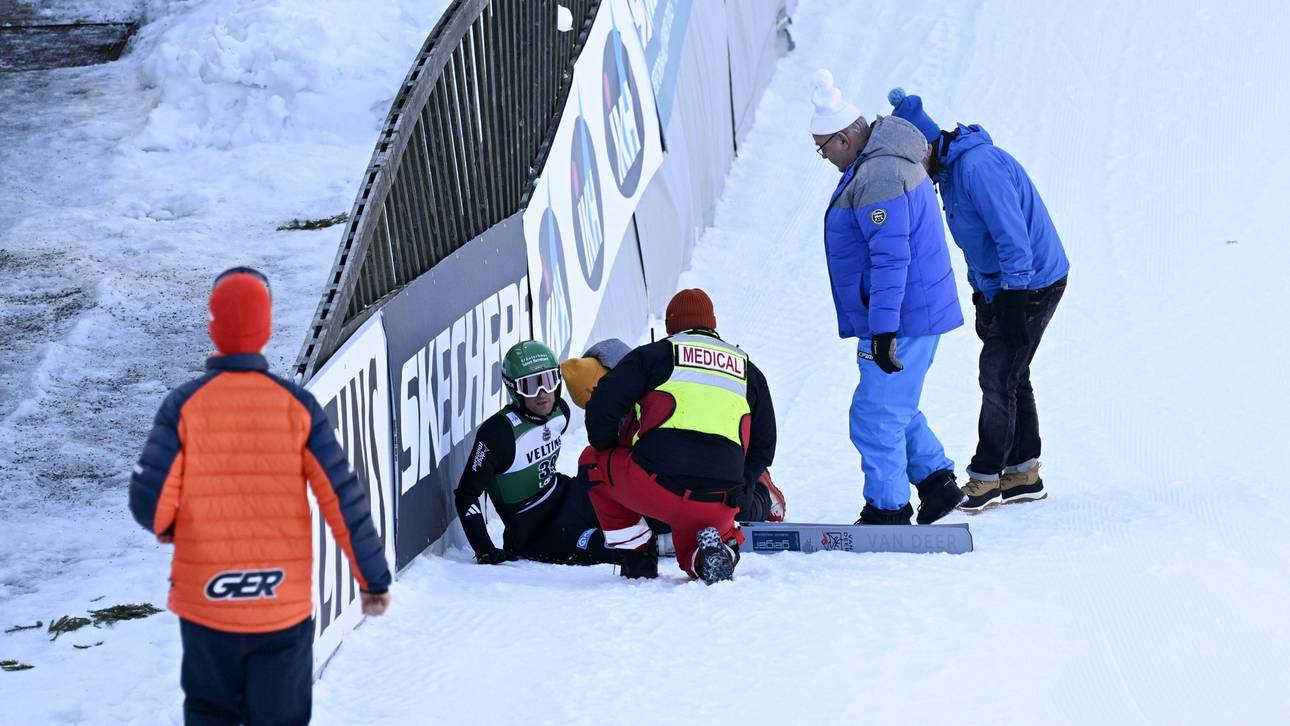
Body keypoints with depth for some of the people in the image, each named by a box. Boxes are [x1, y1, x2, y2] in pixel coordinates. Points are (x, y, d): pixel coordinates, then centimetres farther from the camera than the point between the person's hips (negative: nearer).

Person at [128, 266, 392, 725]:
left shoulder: (184, 405, -7)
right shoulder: (296, 405, -5)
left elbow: (149, 502, -10)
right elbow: (344, 500, -6)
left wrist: (165, 527, 14)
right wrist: (374, 580, 3)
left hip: (206, 605, 0)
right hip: (284, 606, 0)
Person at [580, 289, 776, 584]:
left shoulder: (655, 354, 12)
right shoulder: (748, 371, 24)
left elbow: (603, 407, 3)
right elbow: (764, 447, 24)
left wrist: (607, 450, 21)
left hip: (655, 484, -3)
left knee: (593, 460, 25)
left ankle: (637, 554, 16)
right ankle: (717, 546, -5)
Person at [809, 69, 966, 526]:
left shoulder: (877, 178, -23)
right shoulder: (884, 161, 12)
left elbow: (890, 258, -27)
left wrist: (883, 329, -27)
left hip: (901, 319, -11)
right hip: (918, 314, 11)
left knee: (875, 416, -4)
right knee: (896, 408, 21)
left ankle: (886, 511, 4)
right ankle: (937, 481, 24)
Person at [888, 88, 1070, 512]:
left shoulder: (978, 167, -25)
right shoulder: (951, 166, 8)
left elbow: (1012, 236, -27)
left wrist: (1011, 302, -25)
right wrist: (983, 296, 21)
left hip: (1031, 286, -10)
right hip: (1000, 286, 10)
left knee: (998, 378, -6)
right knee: (1010, 378, 14)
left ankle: (985, 479, 2)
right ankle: (1024, 476, 22)